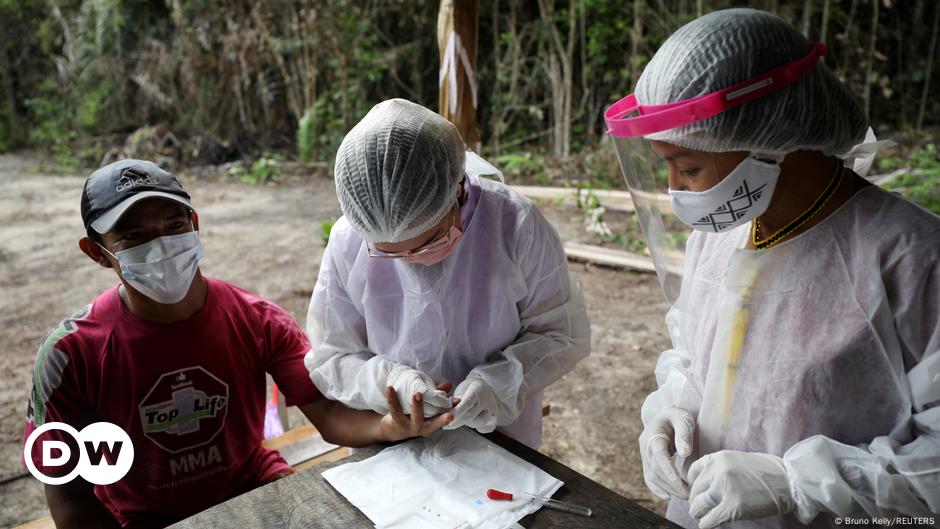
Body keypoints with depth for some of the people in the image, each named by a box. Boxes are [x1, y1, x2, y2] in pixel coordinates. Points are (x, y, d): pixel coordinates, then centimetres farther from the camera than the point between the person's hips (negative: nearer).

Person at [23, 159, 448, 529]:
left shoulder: (260, 322, -15)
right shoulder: (72, 354, -18)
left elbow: (329, 416, -21)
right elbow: (68, 493, -9)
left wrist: (388, 427, -42)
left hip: (255, 489, 0)